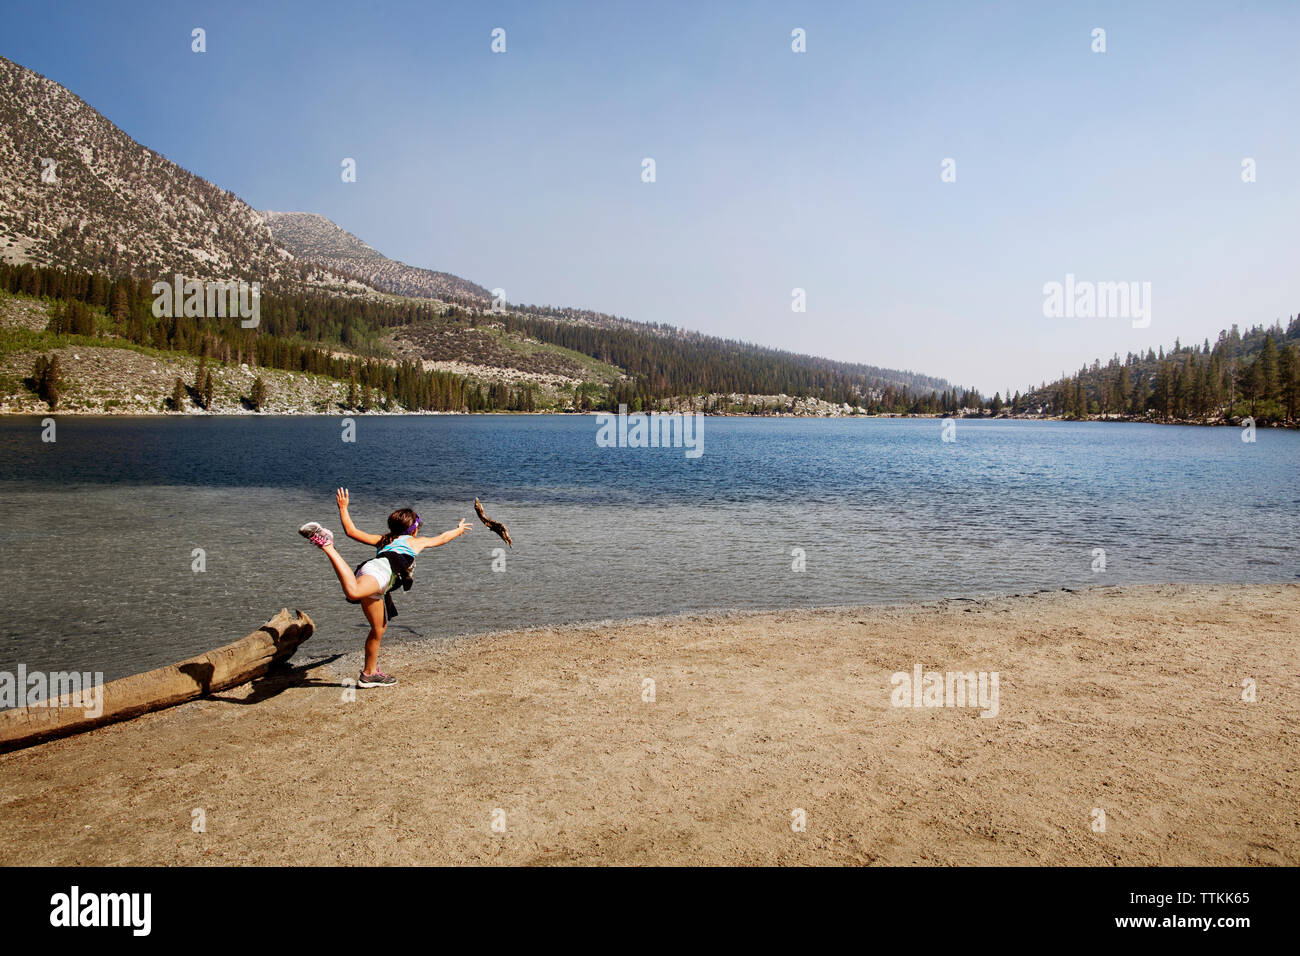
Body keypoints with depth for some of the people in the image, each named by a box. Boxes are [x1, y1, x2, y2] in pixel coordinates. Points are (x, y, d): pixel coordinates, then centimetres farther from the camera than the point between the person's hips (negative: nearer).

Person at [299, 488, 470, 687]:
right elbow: (441, 538, 45)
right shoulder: (416, 541, 27)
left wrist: (343, 508, 36)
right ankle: (326, 545, -41)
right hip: (380, 569, -8)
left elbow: (352, 531, 28)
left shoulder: (383, 540, 38)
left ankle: (369, 674, 25)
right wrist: (459, 530, 61)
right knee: (353, 593, -39)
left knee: (379, 628, 18)